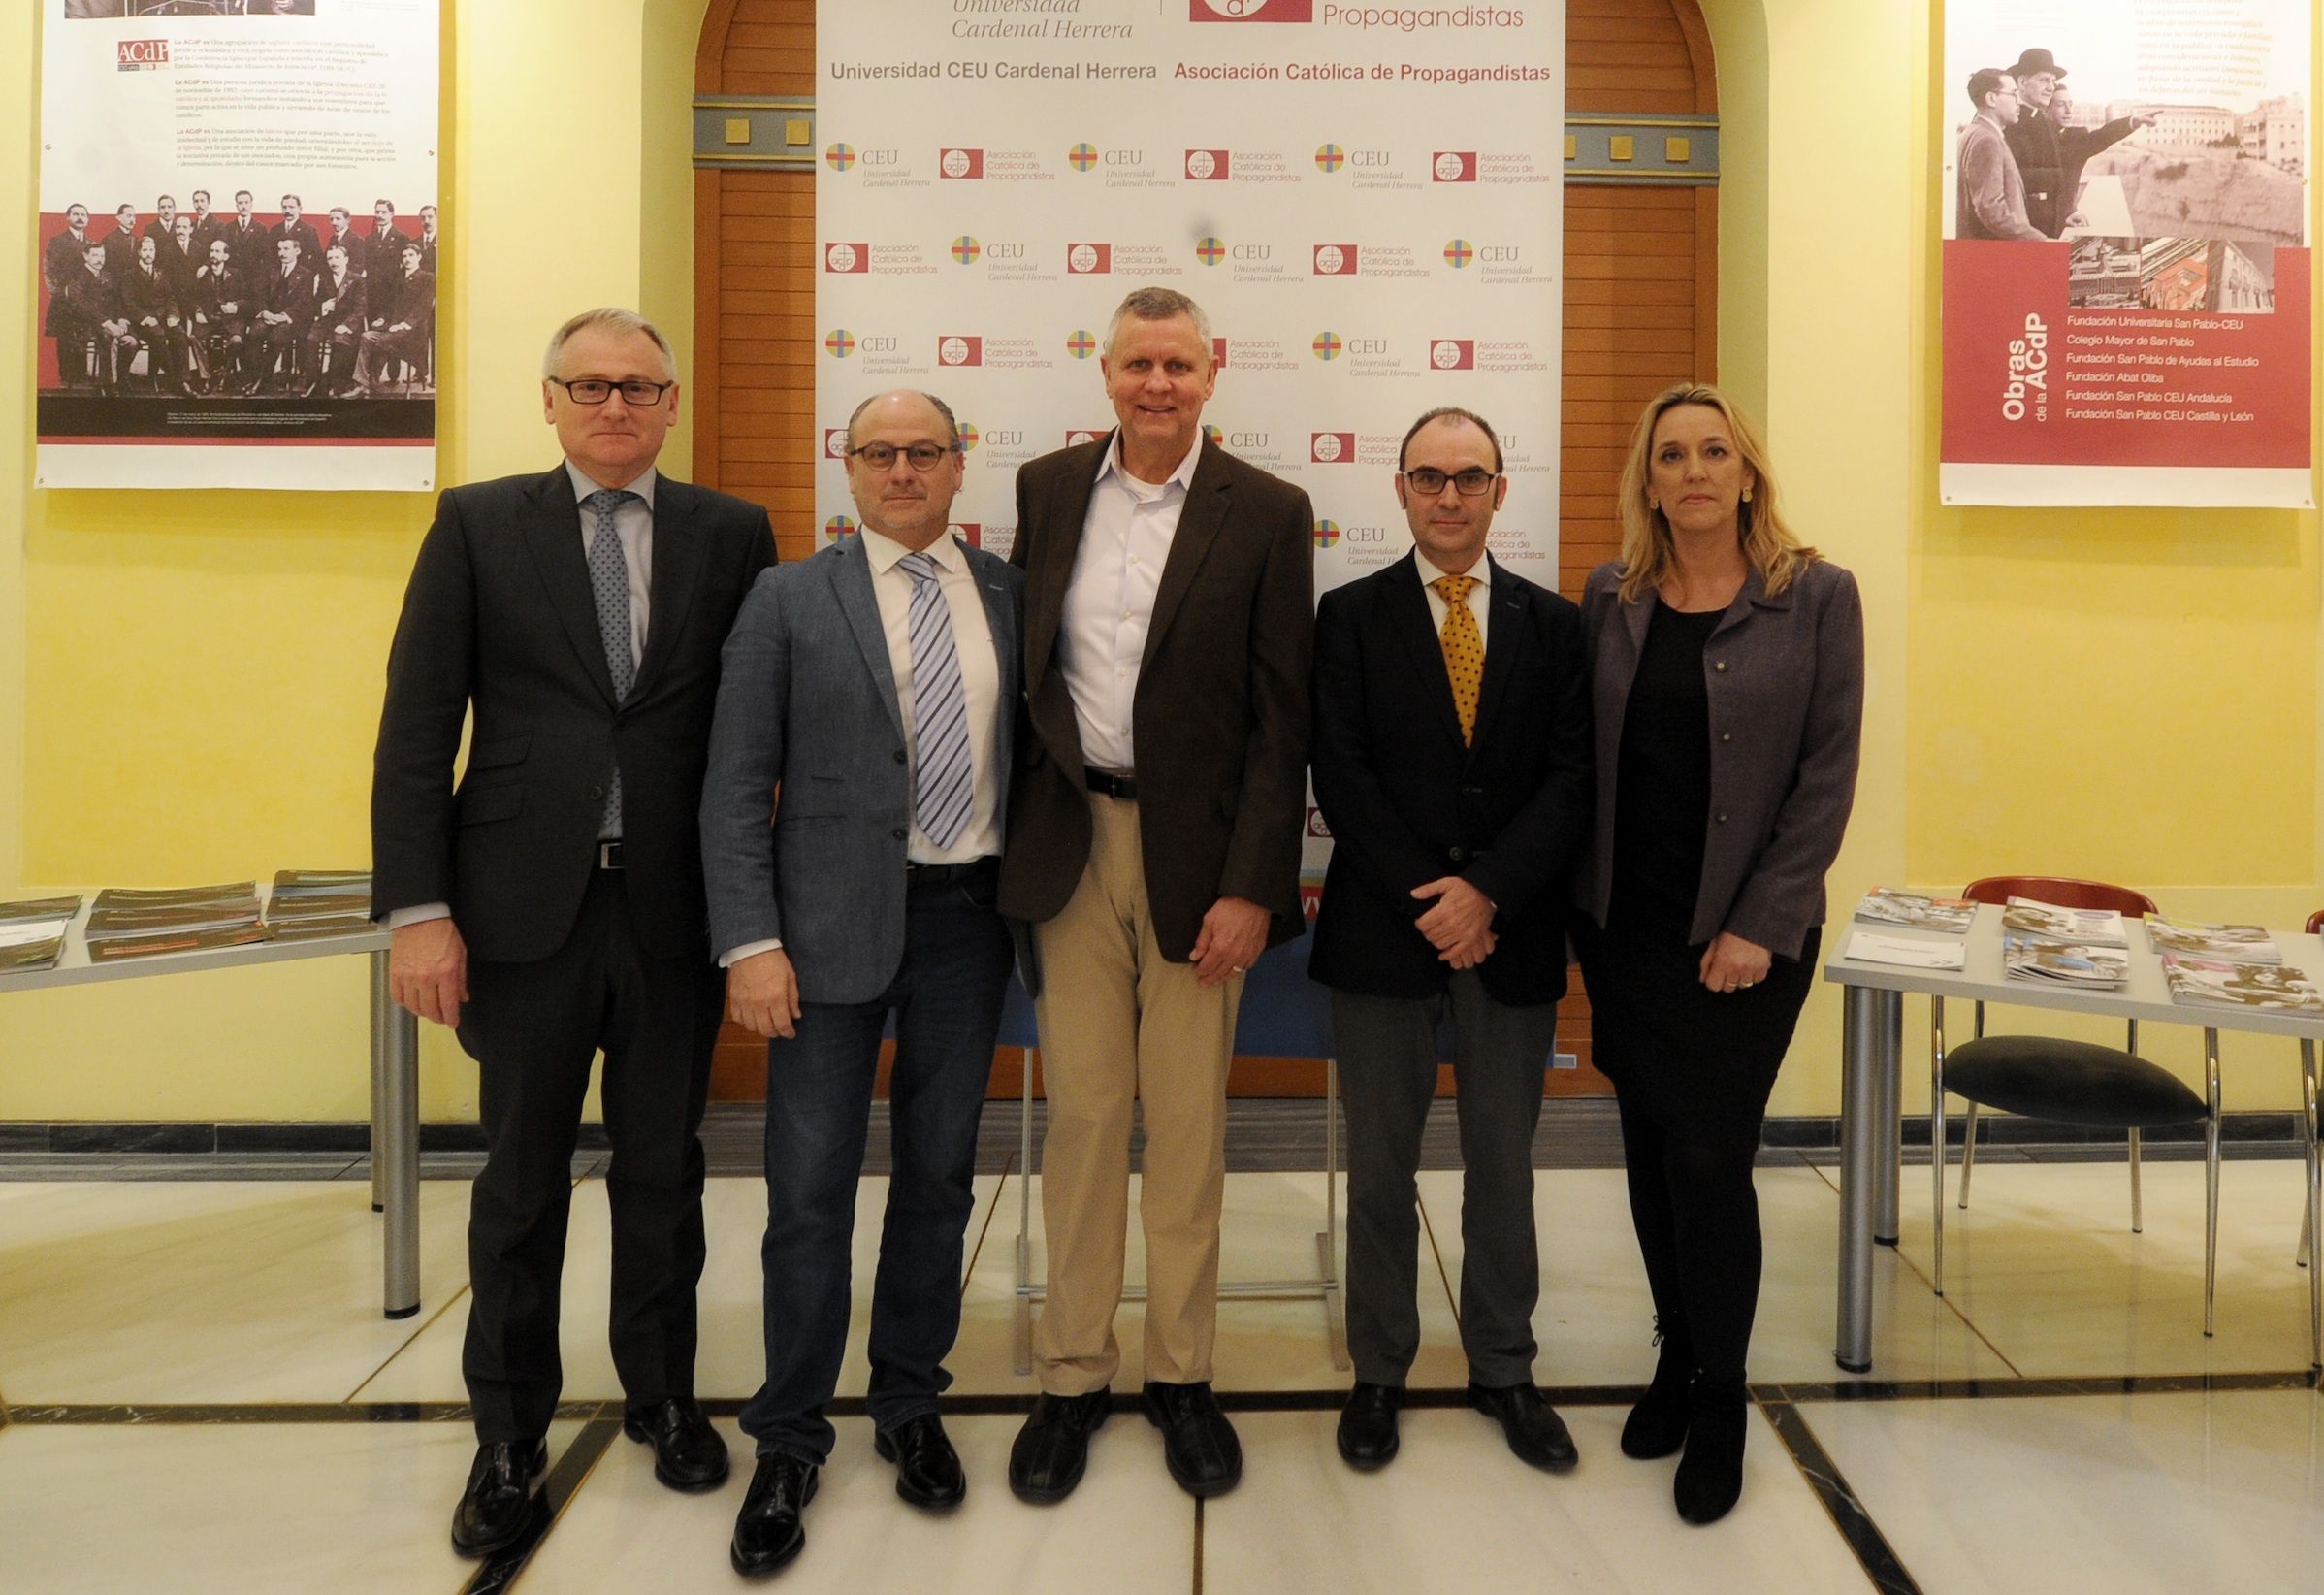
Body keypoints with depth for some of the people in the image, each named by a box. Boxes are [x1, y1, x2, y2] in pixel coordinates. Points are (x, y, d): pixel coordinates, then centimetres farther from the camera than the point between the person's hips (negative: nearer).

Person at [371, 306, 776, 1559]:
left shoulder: (732, 536, 4)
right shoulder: (478, 524, 2)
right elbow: (416, 725, -2)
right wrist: (417, 908, -9)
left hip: (674, 906, 1)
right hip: (524, 904, 0)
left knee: (662, 1169, 14)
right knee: (522, 1179, 11)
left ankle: (661, 1394, 34)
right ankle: (509, 1436, 29)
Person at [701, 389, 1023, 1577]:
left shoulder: (1010, 593, 7)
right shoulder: (790, 597, 0)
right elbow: (736, 787, -4)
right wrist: (750, 941, -12)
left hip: (968, 913, 3)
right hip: (834, 921, -2)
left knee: (938, 1171, 12)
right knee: (810, 1189, 2)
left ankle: (910, 1407, 31)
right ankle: (789, 1442, 20)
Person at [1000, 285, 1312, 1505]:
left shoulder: (1266, 513, -2)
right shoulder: (1047, 489, 7)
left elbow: (1282, 717, -4)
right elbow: (1022, 660, 11)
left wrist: (1252, 887, -11)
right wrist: (1016, 832, 5)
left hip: (1196, 851, -2)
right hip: (1070, 841, 2)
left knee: (1188, 1121, 7)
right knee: (1081, 1113, 8)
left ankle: (1181, 1373, 24)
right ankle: (1071, 1376, 22)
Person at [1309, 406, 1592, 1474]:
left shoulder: (1552, 623, 7)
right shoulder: (1350, 616, 3)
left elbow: (1571, 778, -1)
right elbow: (1342, 775, -5)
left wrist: (1489, 890, -14)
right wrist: (1422, 898, -13)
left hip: (1511, 932, 1)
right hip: (1382, 929, -1)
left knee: (1504, 1164, 12)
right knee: (1381, 1165, 9)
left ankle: (1503, 1369, 28)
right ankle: (1379, 1373, 25)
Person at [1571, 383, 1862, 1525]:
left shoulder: (1816, 596, -4)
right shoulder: (1611, 597, 4)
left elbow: (1827, 774, -7)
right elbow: (1582, 758, 5)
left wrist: (1760, 926, -12)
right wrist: (1583, 921, 1)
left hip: (1744, 936, -3)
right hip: (1625, 928, 3)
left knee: (1709, 1160, -2)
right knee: (1651, 1155, 12)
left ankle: (1719, 1399, 19)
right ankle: (1676, 1356, 32)